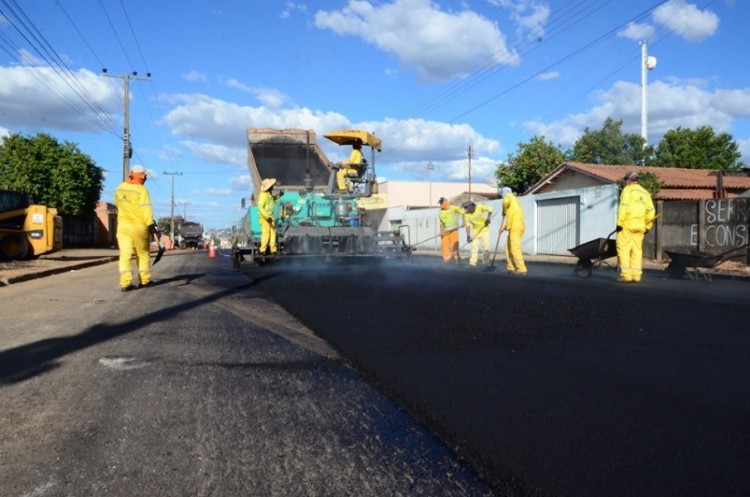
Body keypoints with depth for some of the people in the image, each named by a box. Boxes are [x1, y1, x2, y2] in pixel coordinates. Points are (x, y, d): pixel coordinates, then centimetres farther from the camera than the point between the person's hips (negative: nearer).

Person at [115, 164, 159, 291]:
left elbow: (119, 205, 14)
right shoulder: (141, 190, -11)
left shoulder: (119, 189, 7)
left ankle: (125, 282, -9)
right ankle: (145, 280, 17)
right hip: (139, 225, -4)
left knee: (125, 254, -1)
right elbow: (146, 209, -17)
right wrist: (152, 226, -17)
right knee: (143, 254, 11)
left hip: (123, 225, 4)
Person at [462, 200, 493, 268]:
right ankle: (472, 263, 4)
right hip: (476, 232, 2)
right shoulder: (466, 214, -12)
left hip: (485, 230, -2)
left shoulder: (480, 207, -19)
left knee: (486, 246, -6)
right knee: (474, 246, -1)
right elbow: (468, 225, -12)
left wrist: (488, 218, -21)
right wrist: (468, 236, -19)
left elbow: (490, 209, -12)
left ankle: (486, 262, 2)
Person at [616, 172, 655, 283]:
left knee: (623, 248, -4)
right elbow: (651, 211, 13)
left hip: (627, 225, -6)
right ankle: (636, 275, 6)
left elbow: (623, 206, -15)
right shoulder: (645, 193, 17)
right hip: (639, 226, 6)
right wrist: (648, 226, 18)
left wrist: (619, 222, -16)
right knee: (637, 250, 8)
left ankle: (626, 275, -9)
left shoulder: (627, 190, -2)